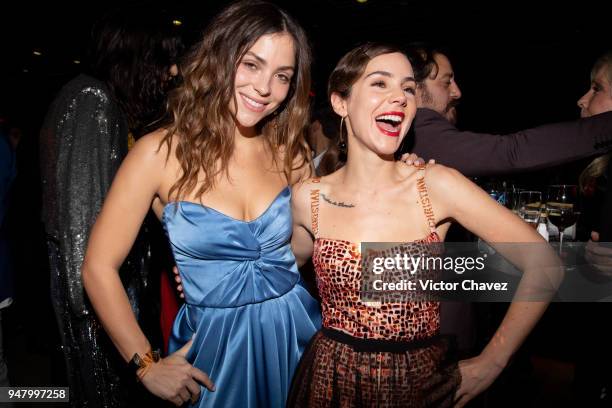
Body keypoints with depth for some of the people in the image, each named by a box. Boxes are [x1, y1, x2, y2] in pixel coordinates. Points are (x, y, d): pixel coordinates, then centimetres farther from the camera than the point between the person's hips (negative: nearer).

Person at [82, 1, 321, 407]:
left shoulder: (291, 152, -4)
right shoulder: (161, 152, -13)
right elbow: (99, 267, -9)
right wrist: (146, 366, -7)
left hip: (296, 329, 3)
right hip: (216, 341, -3)